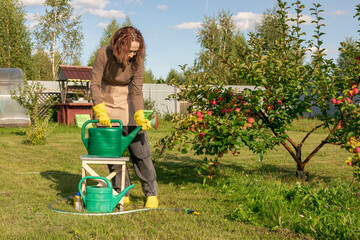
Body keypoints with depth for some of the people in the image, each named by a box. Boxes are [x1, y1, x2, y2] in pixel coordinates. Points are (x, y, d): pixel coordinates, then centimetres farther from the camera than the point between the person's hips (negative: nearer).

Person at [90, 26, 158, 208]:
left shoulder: (137, 60, -16)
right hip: (107, 102, 0)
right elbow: (95, 84, -14)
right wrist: (100, 110, -22)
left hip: (128, 103, 0)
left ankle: (151, 193, 5)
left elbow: (137, 91, -14)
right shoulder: (104, 54, -18)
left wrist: (139, 116, -26)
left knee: (140, 149, -4)